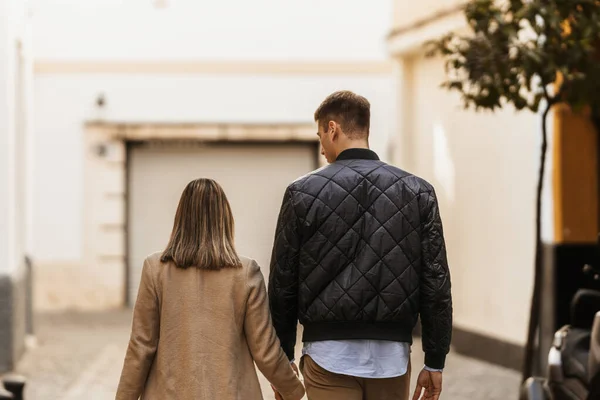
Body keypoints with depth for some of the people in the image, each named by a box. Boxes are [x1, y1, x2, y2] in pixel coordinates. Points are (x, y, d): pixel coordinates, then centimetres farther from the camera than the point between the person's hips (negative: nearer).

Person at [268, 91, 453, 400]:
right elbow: (436, 281, 2)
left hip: (329, 354, -2)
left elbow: (283, 284, 1)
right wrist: (435, 362, 6)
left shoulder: (303, 193, -1)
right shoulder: (417, 192, 4)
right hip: (392, 354, 2)